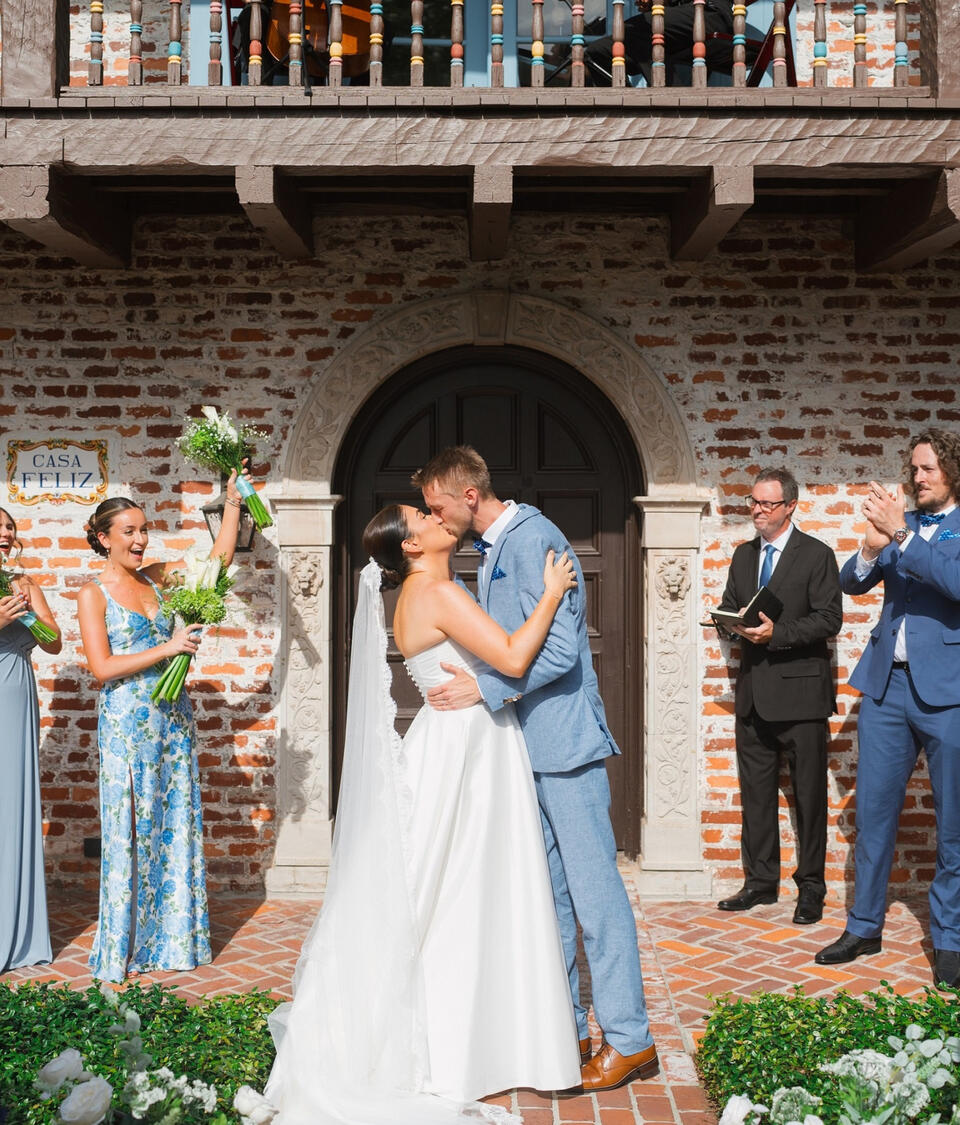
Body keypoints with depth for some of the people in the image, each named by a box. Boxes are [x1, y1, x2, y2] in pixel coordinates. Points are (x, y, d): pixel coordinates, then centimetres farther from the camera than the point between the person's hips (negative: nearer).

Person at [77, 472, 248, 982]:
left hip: (173, 720, 5)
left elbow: (218, 558, 9)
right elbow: (102, 667, -13)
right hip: (127, 724, -5)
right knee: (129, 830, 1)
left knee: (175, 825, 9)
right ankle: (124, 946, 13)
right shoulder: (93, 594, -5)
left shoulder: (155, 578, 9)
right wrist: (167, 648, -18)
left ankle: (172, 935, 21)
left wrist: (232, 500, 0)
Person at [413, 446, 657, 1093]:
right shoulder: (492, 549, 16)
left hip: (564, 743, -10)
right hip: (528, 746, 10)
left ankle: (630, 1040, 5)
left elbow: (560, 650, -22)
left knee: (594, 888, -4)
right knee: (547, 892, 14)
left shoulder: (533, 539, -15)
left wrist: (485, 688, -19)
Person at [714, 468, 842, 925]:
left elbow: (829, 619, -10)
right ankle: (760, 881, 21)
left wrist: (777, 634, -21)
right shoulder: (743, 555, 14)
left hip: (800, 689, -6)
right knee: (755, 792, 10)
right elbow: (728, 607, 18)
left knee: (809, 794, 2)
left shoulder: (817, 555, -4)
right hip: (754, 692, 6)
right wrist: (735, 623, -5)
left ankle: (811, 887, 12)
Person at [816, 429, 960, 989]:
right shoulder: (901, 521, 12)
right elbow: (852, 582, 8)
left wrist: (899, 535, -22)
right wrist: (873, 547, -12)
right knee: (873, 810, 10)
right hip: (887, 683, 4)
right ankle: (865, 926, 22)